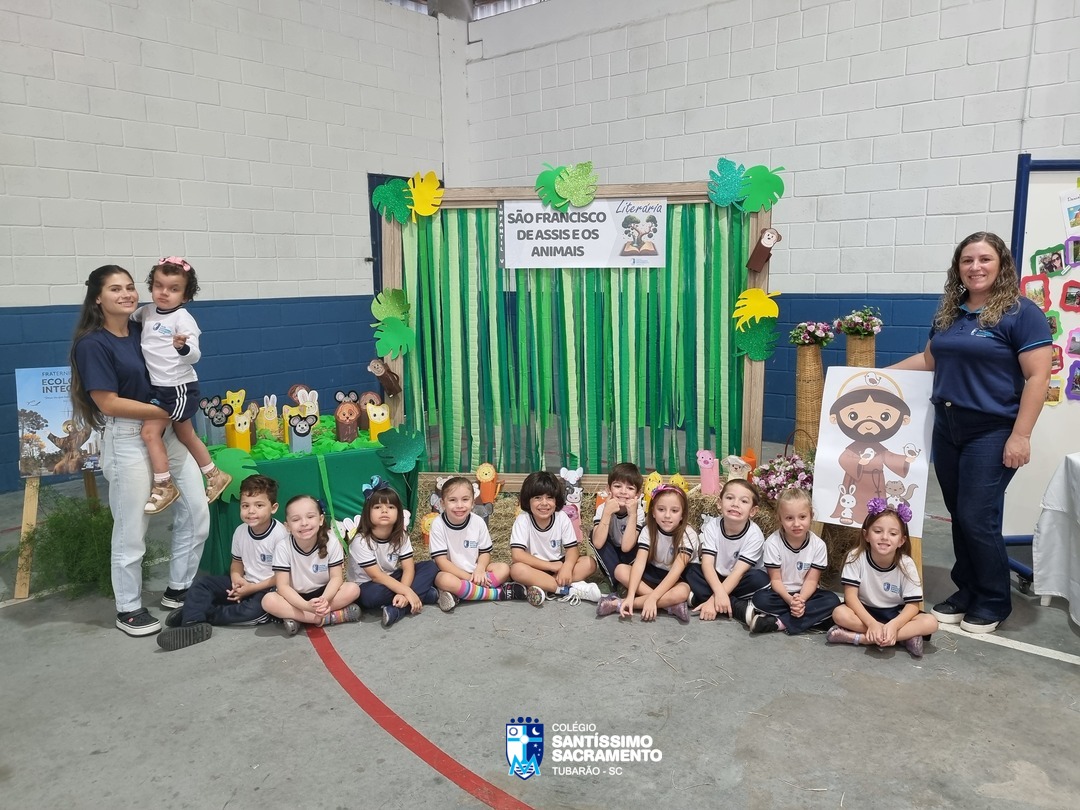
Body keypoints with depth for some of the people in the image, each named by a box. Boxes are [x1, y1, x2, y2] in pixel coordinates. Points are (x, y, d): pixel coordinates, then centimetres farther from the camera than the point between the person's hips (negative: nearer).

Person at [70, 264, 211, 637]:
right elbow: (108, 403, -17)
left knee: (196, 511, 9)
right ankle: (128, 609, 22)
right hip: (127, 440, -7)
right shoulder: (92, 344, -12)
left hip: (167, 432, 7)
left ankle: (178, 589, 27)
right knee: (132, 529, 3)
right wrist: (166, 411, -16)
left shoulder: (143, 330, 7)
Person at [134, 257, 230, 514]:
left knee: (150, 431, -11)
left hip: (179, 387, -8)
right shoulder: (147, 311, 4)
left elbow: (195, 356, -24)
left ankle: (163, 486, 3)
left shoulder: (183, 318, -18)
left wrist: (184, 348, -44)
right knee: (186, 435, 17)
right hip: (160, 387, 8)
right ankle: (215, 476, 32)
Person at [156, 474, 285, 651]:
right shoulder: (240, 531, 0)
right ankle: (193, 624, -26)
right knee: (201, 583, -5)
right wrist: (236, 577, -8)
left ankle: (197, 613, -20)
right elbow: (237, 561, 14)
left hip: (268, 588, -7)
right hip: (243, 584, 7)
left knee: (256, 610, -35)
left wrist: (253, 588, -19)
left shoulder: (280, 535, -20)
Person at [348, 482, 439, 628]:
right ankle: (427, 595, -25)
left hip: (392, 580, 6)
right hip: (367, 586, -6)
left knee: (431, 567, -12)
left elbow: (408, 568, -14)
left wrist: (403, 593, -34)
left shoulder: (401, 536, -8)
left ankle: (397, 609, -26)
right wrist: (407, 592, -33)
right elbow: (376, 576, -27)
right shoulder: (361, 541, -24)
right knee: (374, 595, -41)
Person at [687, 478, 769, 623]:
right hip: (716, 579, 3)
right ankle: (741, 608, -26)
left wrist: (713, 600, -34)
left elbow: (739, 572, -26)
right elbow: (707, 563, -23)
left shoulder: (754, 535, -21)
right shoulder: (712, 527, -15)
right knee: (691, 570, -22)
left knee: (760, 578, -31)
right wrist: (719, 592, -42)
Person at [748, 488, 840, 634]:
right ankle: (809, 619, -26)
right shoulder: (773, 542, -17)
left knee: (832, 600, -26)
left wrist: (801, 600, -30)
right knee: (760, 599, -32)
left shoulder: (818, 545, -11)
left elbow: (811, 580, -10)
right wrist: (790, 600, -32)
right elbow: (775, 579, -13)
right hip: (781, 593, -2)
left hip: (805, 593, 3)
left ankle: (779, 623, -30)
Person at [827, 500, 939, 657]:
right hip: (865, 611, -1)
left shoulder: (906, 564, -14)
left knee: (930, 623, -25)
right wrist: (871, 624, -33)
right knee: (839, 613, -31)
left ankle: (856, 637, -30)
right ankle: (904, 637, -26)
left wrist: (893, 625, -33)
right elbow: (850, 595, -19)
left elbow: (912, 605, -15)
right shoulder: (856, 557, -16)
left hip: (895, 614, 2)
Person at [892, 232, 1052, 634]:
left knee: (978, 518, -5)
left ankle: (993, 602, 13)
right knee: (960, 516, 11)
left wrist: (1020, 436, -17)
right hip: (947, 428, 6)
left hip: (992, 432, -6)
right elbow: (930, 359, 23)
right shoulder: (948, 313, 10)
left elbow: (1038, 377, -13)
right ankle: (967, 592, 24)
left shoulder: (1021, 312, -9)